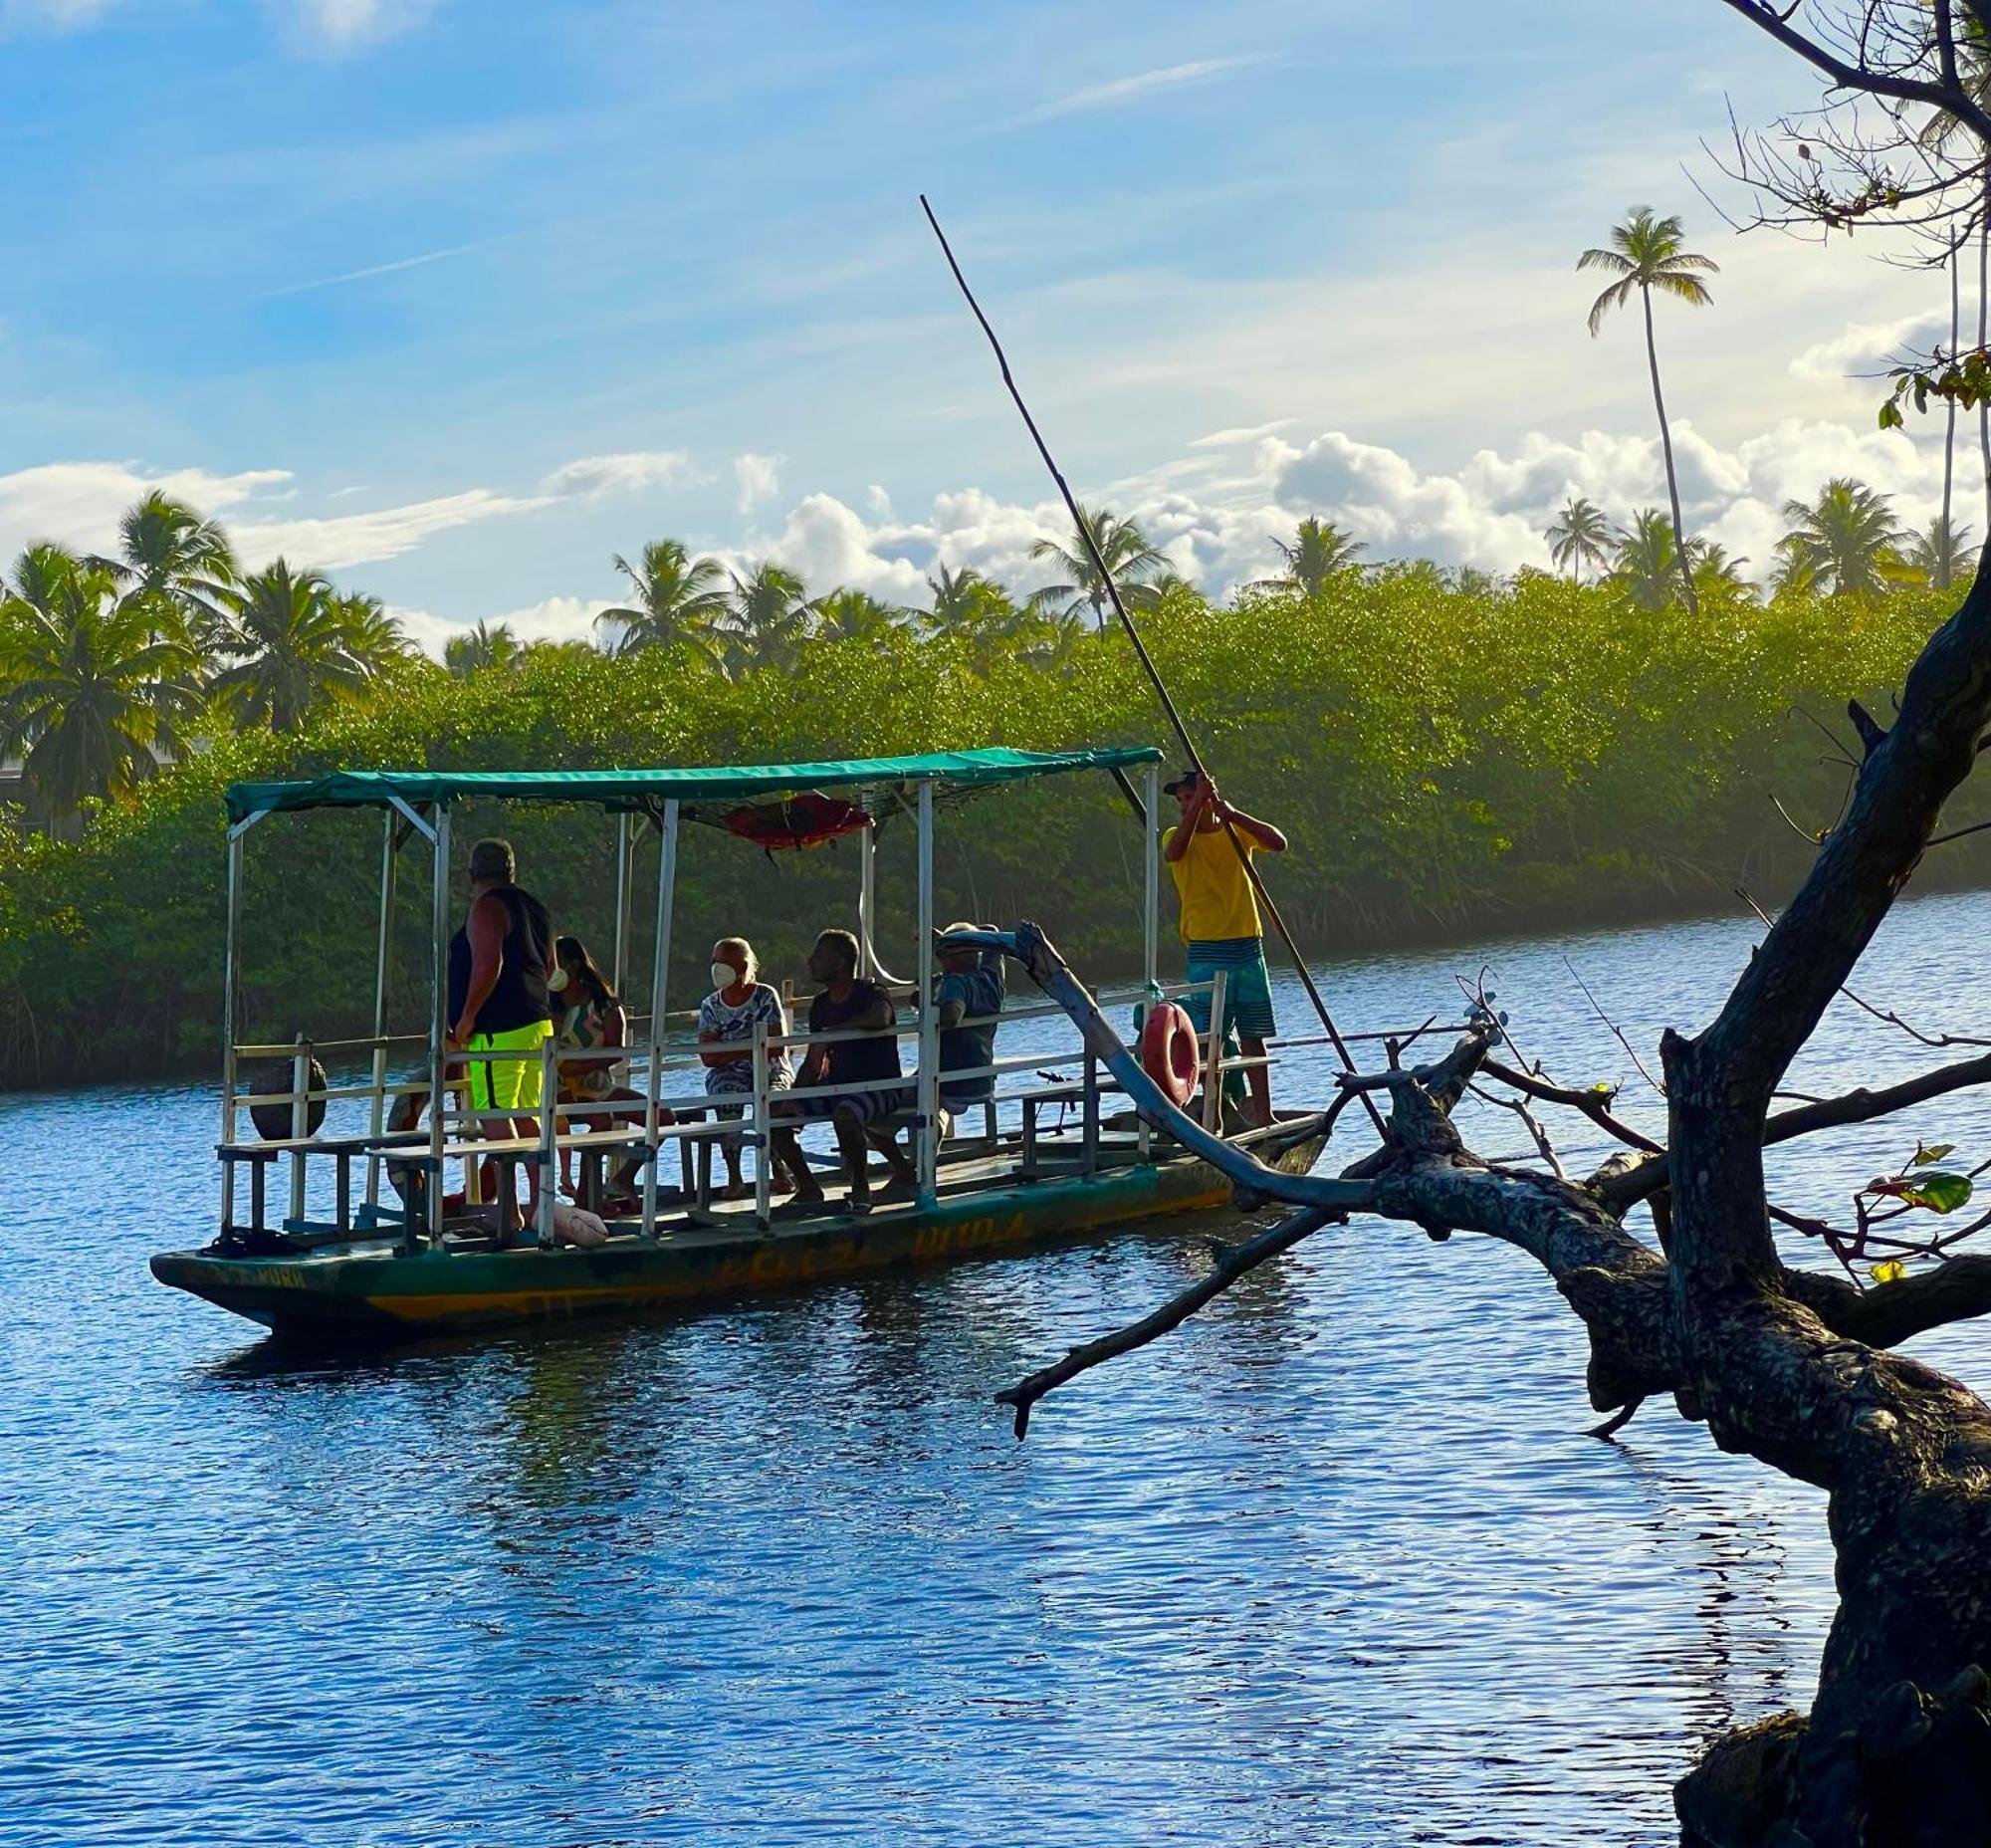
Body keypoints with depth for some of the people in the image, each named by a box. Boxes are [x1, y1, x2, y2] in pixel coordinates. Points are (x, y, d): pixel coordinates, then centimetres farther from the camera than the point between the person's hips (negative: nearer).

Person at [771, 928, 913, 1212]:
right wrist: (794, 1096, -5)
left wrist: (830, 1034, -32)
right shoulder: (821, 1005, 11)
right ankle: (807, 1186, 3)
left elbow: (879, 1019, -37)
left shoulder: (872, 995, -11)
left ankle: (860, 1187, -18)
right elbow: (813, 1062, 13)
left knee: (844, 1115, -39)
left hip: (880, 1087, -8)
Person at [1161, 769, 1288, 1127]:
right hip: (1206, 950, -2)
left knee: (1253, 1036, 6)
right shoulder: (1178, 835, 2)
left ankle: (1263, 1115, 11)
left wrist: (1232, 814, -20)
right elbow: (1173, 853, -23)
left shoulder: (1238, 831, 7)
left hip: (1248, 946, 2)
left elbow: (1279, 843, -12)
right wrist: (1198, 805, -27)